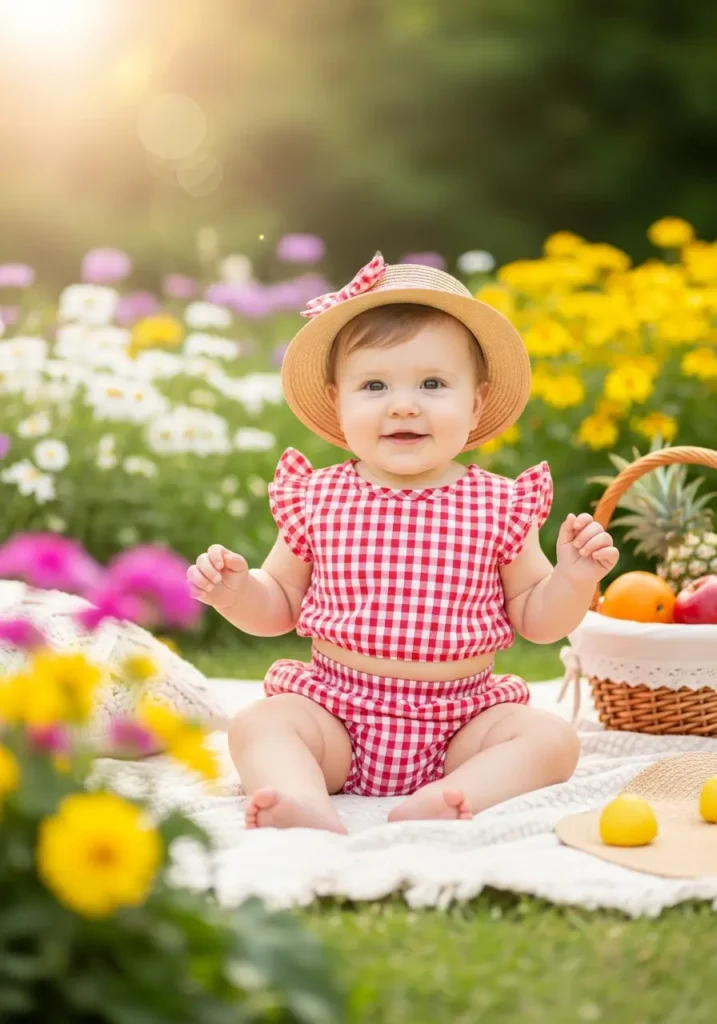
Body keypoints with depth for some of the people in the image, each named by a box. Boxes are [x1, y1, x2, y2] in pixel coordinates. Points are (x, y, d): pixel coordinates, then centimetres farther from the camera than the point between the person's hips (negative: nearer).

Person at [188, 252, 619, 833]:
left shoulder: (499, 506, -2)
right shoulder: (316, 500, 0)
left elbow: (536, 620, 5)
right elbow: (280, 606, 11)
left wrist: (573, 579, -14)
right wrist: (236, 592, -9)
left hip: (462, 717, 0)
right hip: (336, 709, 0)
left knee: (552, 738, -21)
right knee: (257, 725, -22)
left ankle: (452, 798, -41)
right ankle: (308, 805, -45)